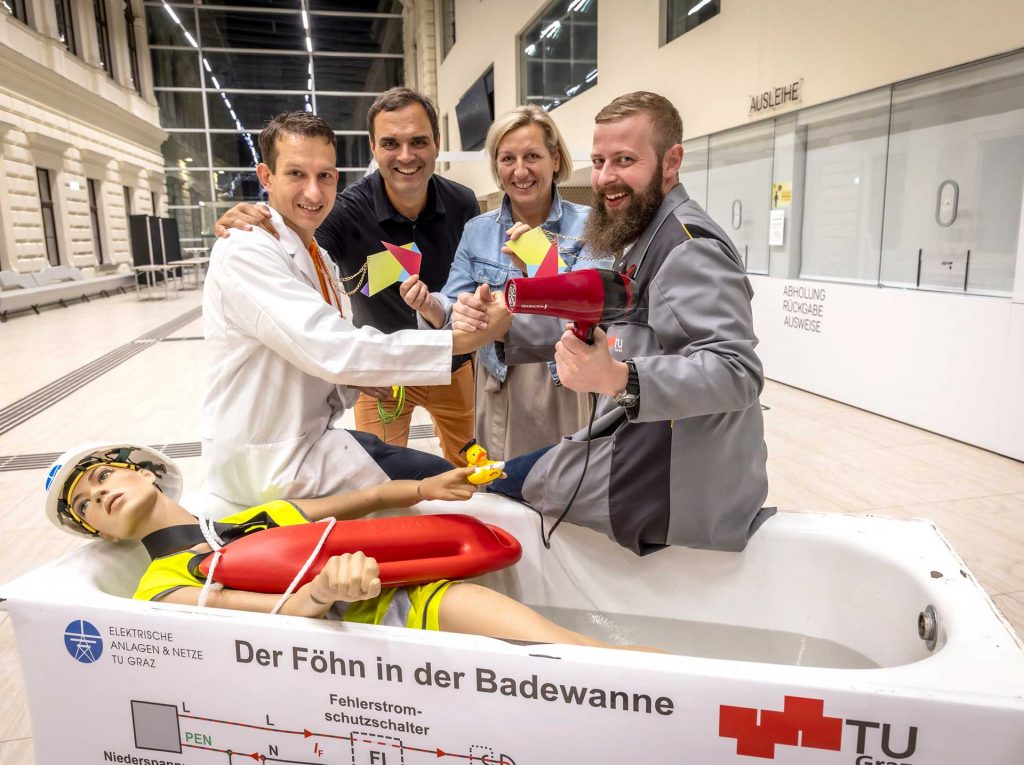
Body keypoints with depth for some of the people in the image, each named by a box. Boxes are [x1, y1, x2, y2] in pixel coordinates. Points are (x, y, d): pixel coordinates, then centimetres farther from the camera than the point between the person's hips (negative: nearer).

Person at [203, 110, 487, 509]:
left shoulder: (318, 258, 9)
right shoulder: (245, 252, -20)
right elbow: (332, 352, -32)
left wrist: (367, 374, -11)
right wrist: (461, 339, -34)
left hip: (309, 433, 8)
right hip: (271, 463, -8)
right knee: (438, 481, -8)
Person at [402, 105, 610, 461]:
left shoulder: (586, 225, -6)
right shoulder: (477, 231, 3)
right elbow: (456, 312, 0)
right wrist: (429, 306, -23)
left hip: (568, 388, -2)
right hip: (501, 390, 2)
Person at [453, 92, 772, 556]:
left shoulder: (689, 247, -19)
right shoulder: (642, 240, 13)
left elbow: (737, 372, -29)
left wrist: (621, 379, -45)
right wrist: (503, 329, -6)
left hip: (675, 480, -10)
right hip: (642, 450, 10)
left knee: (498, 485, 3)